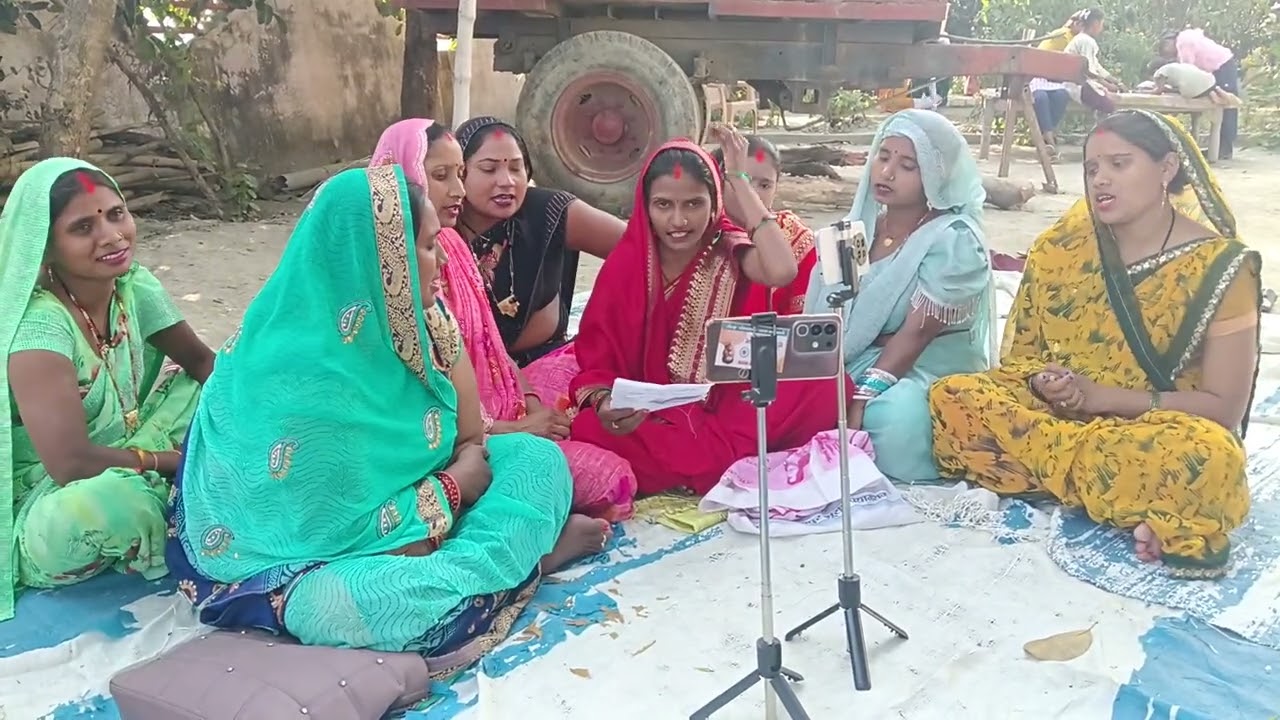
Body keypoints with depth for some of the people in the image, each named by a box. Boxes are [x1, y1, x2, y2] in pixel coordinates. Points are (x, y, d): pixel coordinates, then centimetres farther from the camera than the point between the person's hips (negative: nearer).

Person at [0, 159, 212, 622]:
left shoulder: (137, 287, -7)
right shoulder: (38, 324, -26)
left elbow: (204, 363, 3)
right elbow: (71, 464, -32)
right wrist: (173, 459, -19)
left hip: (121, 465, 7)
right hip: (47, 504, -7)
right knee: (110, 502, -39)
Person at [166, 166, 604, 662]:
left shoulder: (417, 318, -7)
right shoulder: (292, 371, -30)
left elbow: (470, 438, 1)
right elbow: (342, 530, -28)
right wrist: (455, 487, -18)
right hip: (306, 558, -7)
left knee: (539, 458, 0)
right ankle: (521, 554, -17)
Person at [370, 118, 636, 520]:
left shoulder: (450, 246, 11)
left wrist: (530, 401, -1)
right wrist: (514, 428, -14)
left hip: (496, 421, 8)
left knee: (614, 474, -5)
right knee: (606, 479, -16)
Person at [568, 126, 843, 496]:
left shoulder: (729, 250, -2)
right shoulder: (626, 263, -2)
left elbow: (781, 272, -25)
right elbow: (596, 358, -3)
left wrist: (739, 180, -16)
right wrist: (605, 403, -27)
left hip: (726, 407, 0)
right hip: (648, 417, 1)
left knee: (824, 381, -25)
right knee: (588, 429, -34)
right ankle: (736, 462, -20)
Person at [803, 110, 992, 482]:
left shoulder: (955, 241, -11)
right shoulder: (860, 224, 8)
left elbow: (916, 333, -19)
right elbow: (822, 314, 3)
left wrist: (862, 397, -27)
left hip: (932, 368, -5)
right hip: (855, 364, 5)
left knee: (892, 415, -39)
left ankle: (902, 495, -10)